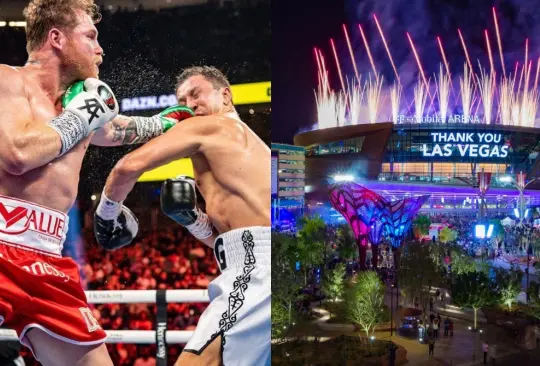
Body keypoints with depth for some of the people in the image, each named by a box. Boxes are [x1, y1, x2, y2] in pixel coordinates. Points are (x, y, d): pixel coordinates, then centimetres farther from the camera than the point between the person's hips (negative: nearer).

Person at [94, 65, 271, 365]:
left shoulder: (209, 126, 5)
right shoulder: (247, 146, 30)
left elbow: (129, 166, -5)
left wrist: (106, 213, 11)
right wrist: (191, 217, 13)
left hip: (256, 264, -10)